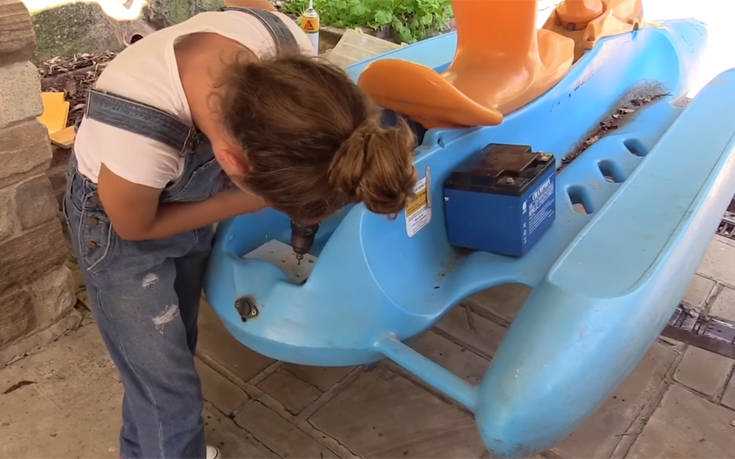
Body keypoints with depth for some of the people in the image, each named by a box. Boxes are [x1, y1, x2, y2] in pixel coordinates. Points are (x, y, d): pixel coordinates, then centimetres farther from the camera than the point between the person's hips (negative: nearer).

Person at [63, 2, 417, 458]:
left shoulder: (287, 44, -33)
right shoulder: (136, 140, -45)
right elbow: (135, 227, -20)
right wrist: (246, 202, -20)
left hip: (187, 198, 5)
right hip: (120, 218, -5)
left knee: (173, 347, 24)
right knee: (168, 388, 3)